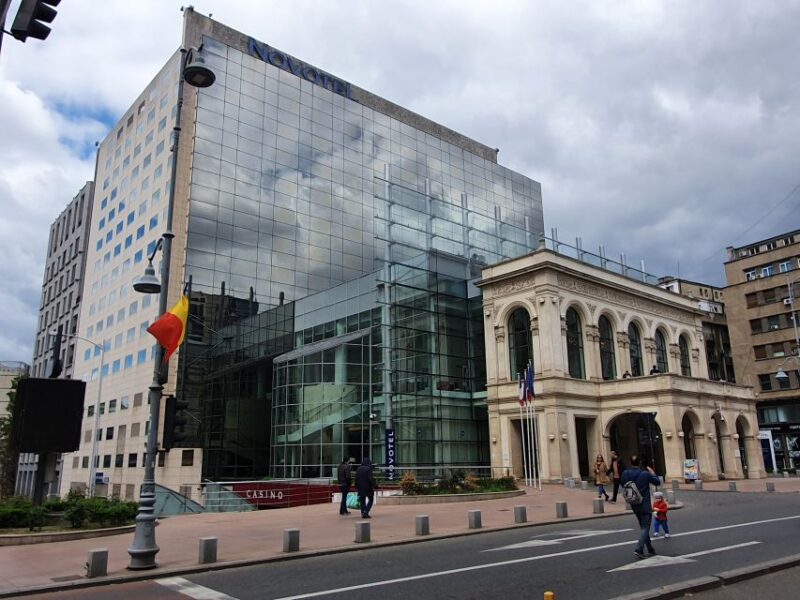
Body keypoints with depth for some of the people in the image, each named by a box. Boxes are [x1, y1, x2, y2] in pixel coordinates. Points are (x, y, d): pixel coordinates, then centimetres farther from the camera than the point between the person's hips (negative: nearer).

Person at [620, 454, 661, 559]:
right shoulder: (645, 474, -17)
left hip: (634, 504, 5)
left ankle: (650, 550, 26)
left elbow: (623, 484, 9)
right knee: (645, 527, -1)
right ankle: (639, 549, -15)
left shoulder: (625, 474, -6)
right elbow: (658, 482, -1)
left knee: (643, 527, 18)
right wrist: (652, 473, 14)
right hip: (645, 504, -5)